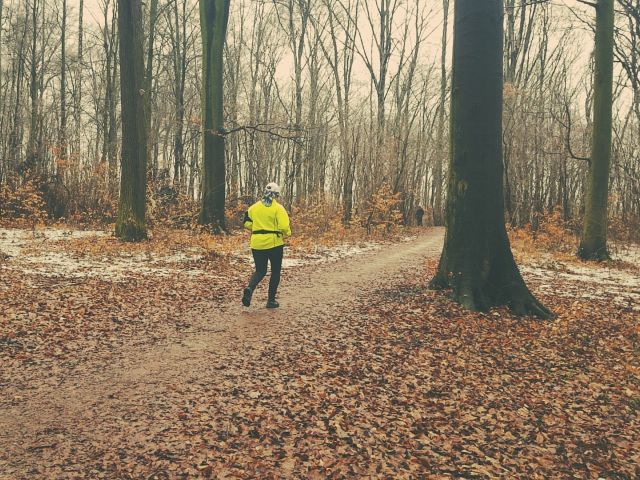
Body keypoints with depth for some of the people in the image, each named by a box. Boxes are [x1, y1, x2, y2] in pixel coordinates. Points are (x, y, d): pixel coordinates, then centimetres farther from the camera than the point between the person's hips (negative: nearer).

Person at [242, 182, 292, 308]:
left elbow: (247, 223, 11)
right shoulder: (278, 208, -9)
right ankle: (271, 300, 14)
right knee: (275, 271, 12)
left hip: (257, 244, 4)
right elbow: (284, 227, -17)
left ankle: (249, 288, -14)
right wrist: (287, 233, 4)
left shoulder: (254, 207, 5)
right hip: (274, 243, -4)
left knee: (260, 271, 15)